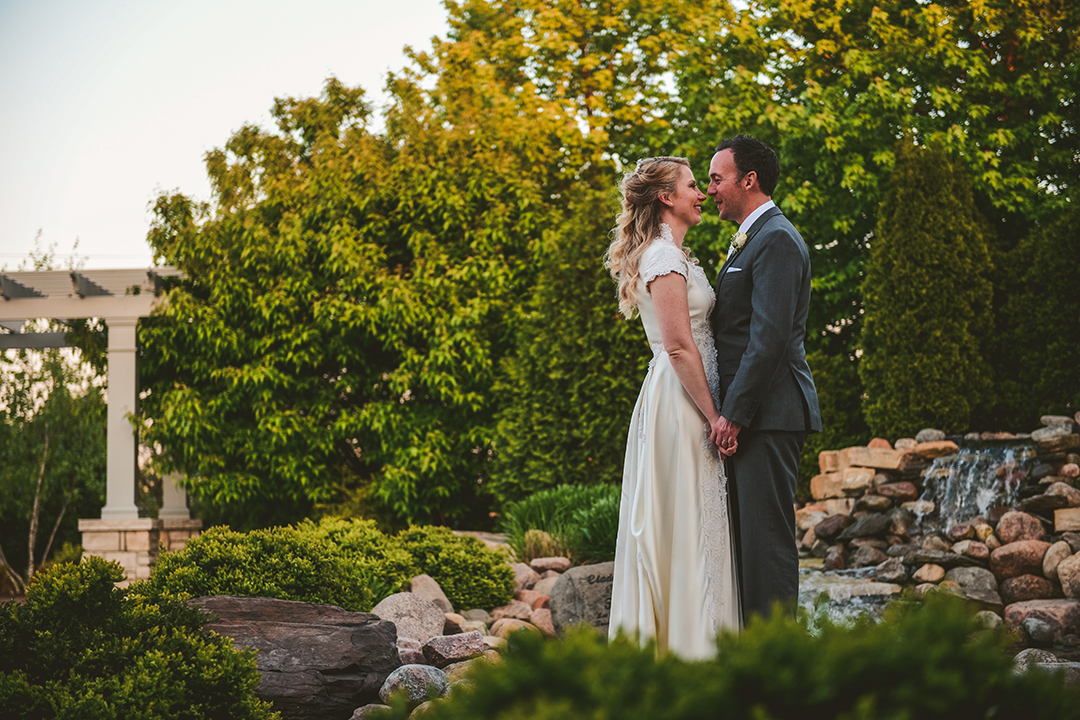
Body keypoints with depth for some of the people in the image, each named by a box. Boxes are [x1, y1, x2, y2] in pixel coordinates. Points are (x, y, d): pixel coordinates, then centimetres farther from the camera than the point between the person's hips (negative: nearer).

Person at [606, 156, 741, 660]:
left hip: (679, 400, 10)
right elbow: (679, 346, -19)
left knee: (668, 522, 10)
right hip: (680, 404, -10)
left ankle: (654, 639, 14)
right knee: (686, 525, -7)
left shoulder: (669, 254, 18)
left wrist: (711, 412, 17)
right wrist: (713, 417, -18)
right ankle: (687, 644, -4)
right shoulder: (665, 256, -14)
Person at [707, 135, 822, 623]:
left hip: (767, 416, -10)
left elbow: (769, 338, -20)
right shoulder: (751, 239, 21)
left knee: (767, 537, -9)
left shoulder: (776, 240, -12)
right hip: (748, 415, 10)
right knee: (747, 536, 12)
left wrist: (733, 414, -20)